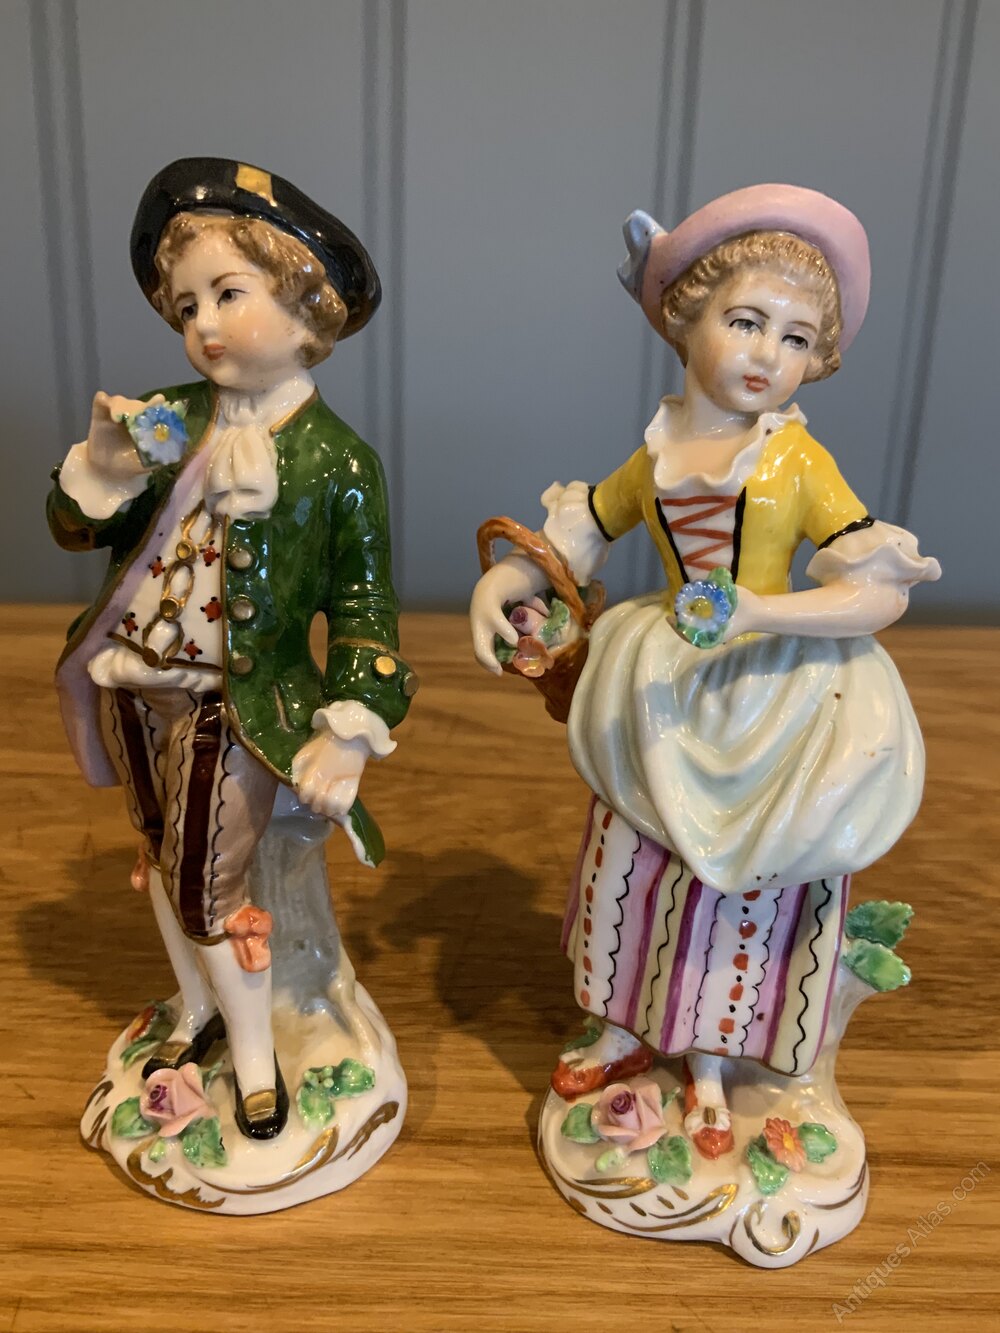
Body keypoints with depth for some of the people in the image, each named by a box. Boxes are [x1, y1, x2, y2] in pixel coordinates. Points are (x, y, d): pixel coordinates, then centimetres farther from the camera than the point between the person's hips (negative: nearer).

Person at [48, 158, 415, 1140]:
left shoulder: (336, 461, -13)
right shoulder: (169, 419, -1)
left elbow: (362, 607, -11)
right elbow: (73, 528, 6)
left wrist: (349, 729, -19)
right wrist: (102, 465, -15)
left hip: (236, 707, -5)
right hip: (135, 688, 5)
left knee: (210, 886, 3)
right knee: (163, 861, 20)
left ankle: (255, 1054, 29)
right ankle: (197, 1011, 46)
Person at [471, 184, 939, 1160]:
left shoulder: (802, 464, -14)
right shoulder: (652, 462, -1)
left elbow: (882, 595, -20)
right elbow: (572, 539, 11)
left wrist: (757, 611, -31)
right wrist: (497, 585, -6)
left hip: (768, 709, -3)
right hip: (661, 708, 4)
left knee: (736, 887, 10)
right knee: (629, 864, 14)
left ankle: (706, 1065, 33)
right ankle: (628, 1032, 39)